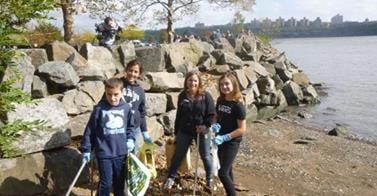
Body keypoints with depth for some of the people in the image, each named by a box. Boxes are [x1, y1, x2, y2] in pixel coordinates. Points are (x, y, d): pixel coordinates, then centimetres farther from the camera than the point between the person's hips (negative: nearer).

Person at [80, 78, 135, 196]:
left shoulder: (126, 108, -2)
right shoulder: (99, 109, -11)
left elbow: (130, 126, 13)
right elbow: (90, 130, -4)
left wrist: (130, 139, -2)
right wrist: (86, 149, -1)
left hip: (121, 153, 3)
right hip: (104, 153, -3)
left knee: (120, 181, 17)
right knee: (106, 183, 2)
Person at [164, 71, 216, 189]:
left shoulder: (205, 96, -10)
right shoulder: (182, 96, -1)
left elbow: (212, 113, -7)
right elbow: (179, 115, 6)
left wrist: (206, 125, -22)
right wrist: (176, 132, 9)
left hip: (202, 131, -2)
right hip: (184, 131, 2)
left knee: (205, 156, 11)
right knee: (178, 155, 11)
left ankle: (210, 178, 32)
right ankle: (171, 177, 28)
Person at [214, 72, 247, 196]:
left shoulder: (238, 105, -19)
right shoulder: (220, 100, 1)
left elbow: (242, 129, -19)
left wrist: (225, 138, -24)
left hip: (232, 142, -7)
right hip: (221, 140, 7)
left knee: (222, 173, -9)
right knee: (227, 170, 18)